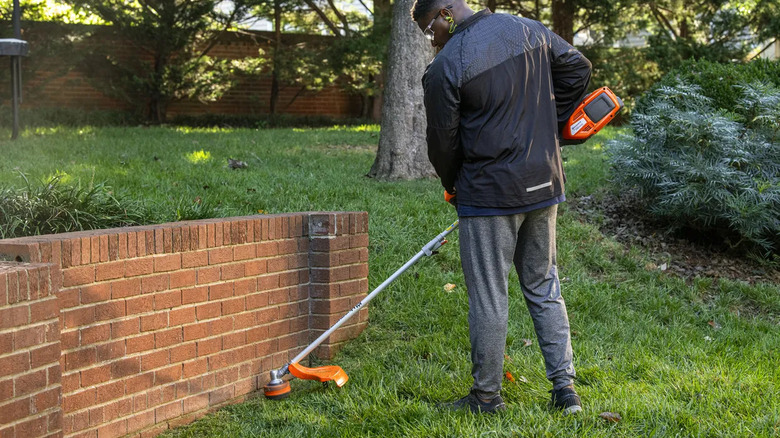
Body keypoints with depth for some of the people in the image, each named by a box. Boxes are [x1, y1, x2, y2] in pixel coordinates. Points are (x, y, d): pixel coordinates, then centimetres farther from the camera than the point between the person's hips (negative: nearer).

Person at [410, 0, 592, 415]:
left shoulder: (446, 66, -14)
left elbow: (442, 141, -7)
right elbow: (578, 68, 14)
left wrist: (452, 186, 12)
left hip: (490, 194, -6)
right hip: (544, 184, 6)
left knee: (488, 297, 5)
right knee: (544, 287, 16)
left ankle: (486, 395, 16)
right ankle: (565, 387, 17)